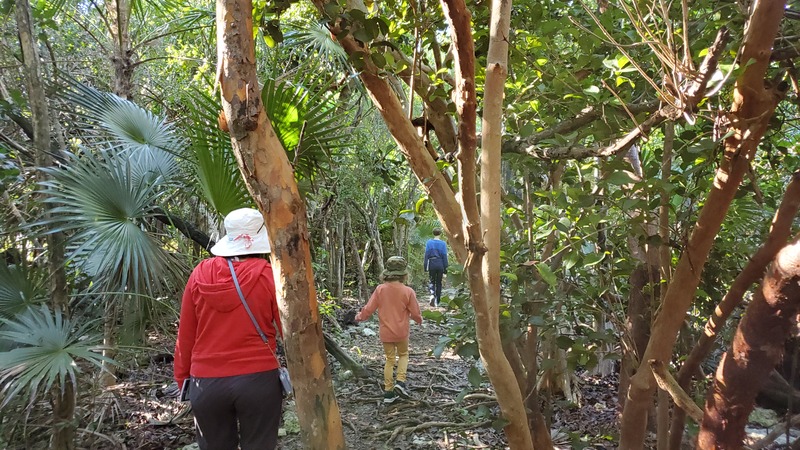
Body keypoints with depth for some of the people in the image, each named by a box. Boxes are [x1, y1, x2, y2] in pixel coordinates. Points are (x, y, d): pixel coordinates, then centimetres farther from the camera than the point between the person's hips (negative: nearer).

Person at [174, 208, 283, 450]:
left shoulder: (200, 274, -2)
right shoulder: (270, 276, -9)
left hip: (206, 382, 3)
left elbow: (185, 335, 4)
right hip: (258, 379, -2)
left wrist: (182, 378, 14)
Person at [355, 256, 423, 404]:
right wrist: (419, 320, 16)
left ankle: (388, 392, 15)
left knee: (389, 359, 15)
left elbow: (369, 308, -5)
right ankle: (400, 381, 3)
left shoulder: (380, 289, -10)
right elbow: (415, 313, -7)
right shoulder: (408, 291, -15)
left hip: (385, 333, 2)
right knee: (403, 355, 22)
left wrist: (360, 317, 14)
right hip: (401, 332, -2)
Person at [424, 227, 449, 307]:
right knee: (439, 282, 12)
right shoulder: (443, 243, -3)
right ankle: (437, 301, 15)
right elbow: (444, 256, -2)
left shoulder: (429, 242, -2)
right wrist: (445, 269, 4)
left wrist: (426, 268, 2)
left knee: (432, 281, 13)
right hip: (440, 264, 0)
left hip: (431, 264, 0)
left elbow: (426, 255, -2)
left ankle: (432, 295, -15)